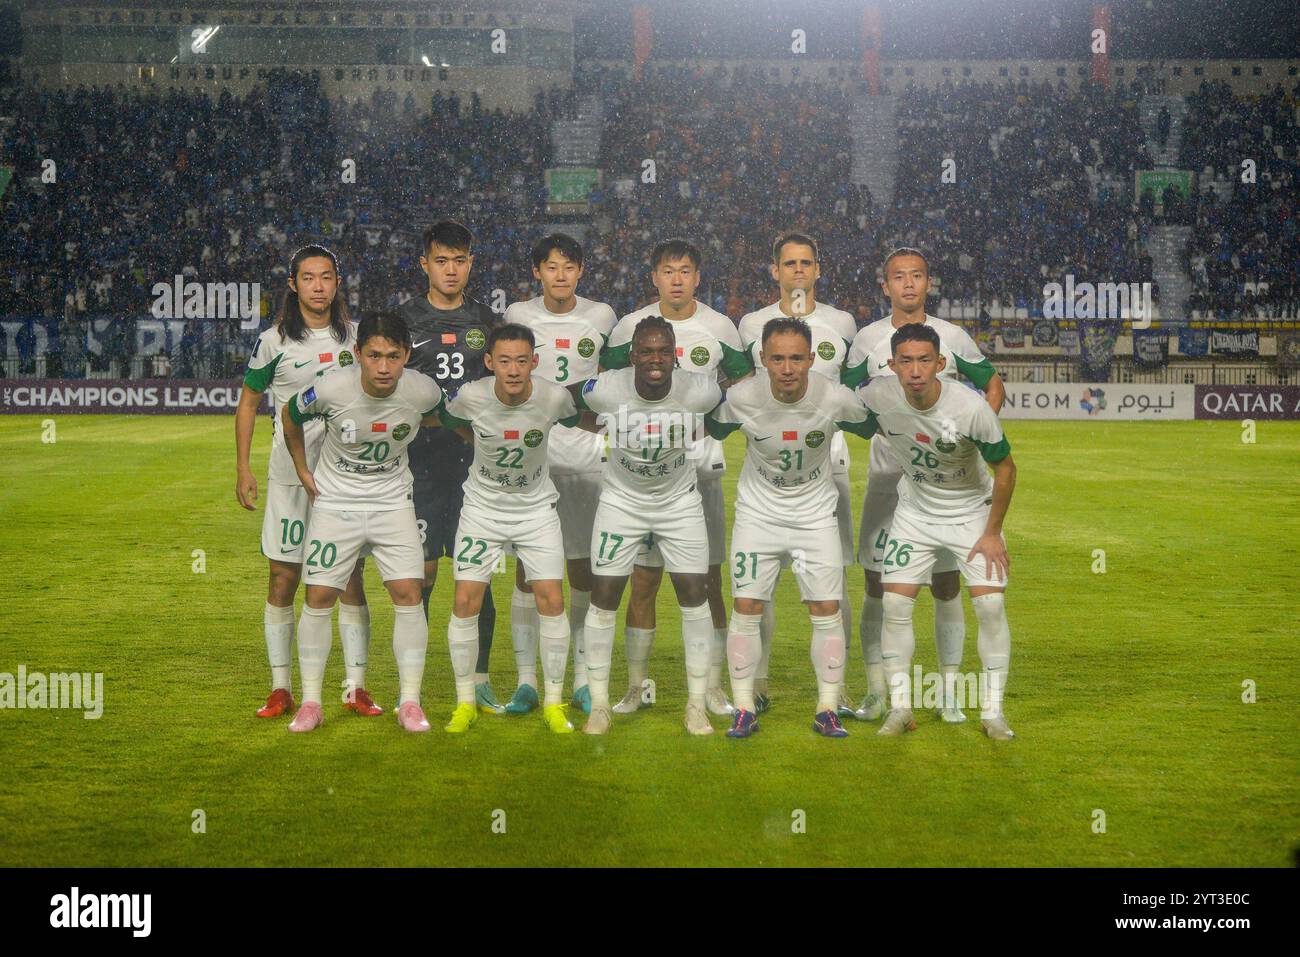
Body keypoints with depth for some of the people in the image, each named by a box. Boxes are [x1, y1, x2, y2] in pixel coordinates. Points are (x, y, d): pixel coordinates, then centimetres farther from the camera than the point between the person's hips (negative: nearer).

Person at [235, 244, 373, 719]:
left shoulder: (354, 335, 7)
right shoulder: (274, 341, 0)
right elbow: (248, 403, 7)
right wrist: (242, 470, 2)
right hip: (289, 474, -2)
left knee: (351, 578, 1)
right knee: (284, 578, 0)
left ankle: (356, 688, 9)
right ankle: (281, 689, 11)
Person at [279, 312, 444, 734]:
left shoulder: (424, 391, -18)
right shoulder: (330, 389, -22)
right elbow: (290, 416, 0)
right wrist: (302, 470, 6)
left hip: (393, 501, 1)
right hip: (335, 500, -1)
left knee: (408, 593, -8)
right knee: (319, 597, -3)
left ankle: (410, 702, 3)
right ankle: (310, 702, 11)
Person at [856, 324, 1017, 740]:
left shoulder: (971, 407, -28)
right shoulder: (877, 396, -21)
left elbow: (1005, 468, -14)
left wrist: (992, 533, -11)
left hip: (972, 510, -2)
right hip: (915, 510, 3)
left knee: (991, 605, -11)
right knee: (895, 604, -6)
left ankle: (993, 711, 3)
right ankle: (900, 708, 6)